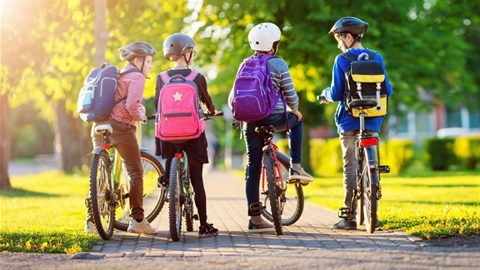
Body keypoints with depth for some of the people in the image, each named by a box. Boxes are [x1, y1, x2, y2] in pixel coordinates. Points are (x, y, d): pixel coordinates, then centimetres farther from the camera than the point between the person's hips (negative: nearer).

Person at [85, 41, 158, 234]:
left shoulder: (118, 75, 22)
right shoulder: (137, 77, -3)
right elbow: (131, 106, -17)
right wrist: (140, 116, 2)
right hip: (120, 127, -8)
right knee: (135, 172, 3)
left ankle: (92, 220, 9)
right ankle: (137, 220, 2)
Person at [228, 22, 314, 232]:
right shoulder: (278, 64, -4)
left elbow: (233, 98, 8)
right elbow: (290, 95, -4)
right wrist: (294, 110, 15)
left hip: (251, 121, 3)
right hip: (275, 118, -3)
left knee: (253, 168, 7)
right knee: (296, 121, 30)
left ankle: (255, 218, 6)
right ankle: (295, 167, 20)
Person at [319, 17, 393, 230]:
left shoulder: (342, 61, -7)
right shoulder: (377, 59, 5)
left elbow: (337, 94, -9)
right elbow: (387, 91, 5)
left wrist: (326, 94, 13)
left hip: (349, 121, -3)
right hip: (372, 122, 3)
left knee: (351, 167, 0)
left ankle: (349, 217, -1)